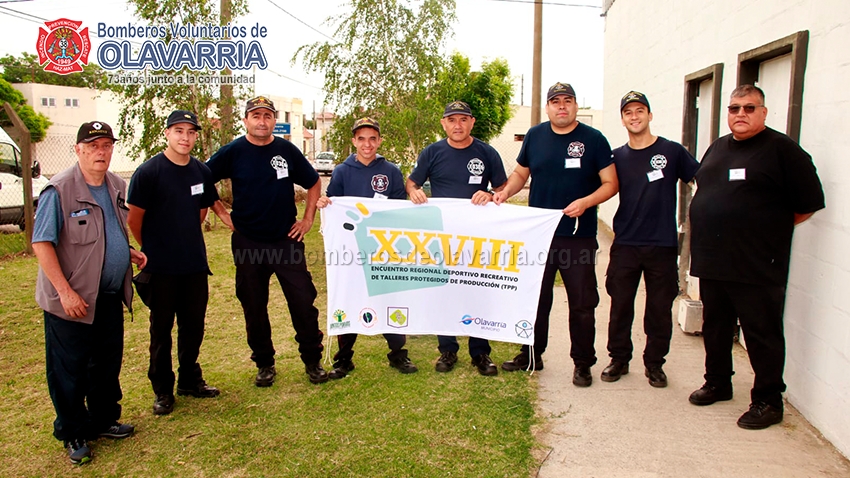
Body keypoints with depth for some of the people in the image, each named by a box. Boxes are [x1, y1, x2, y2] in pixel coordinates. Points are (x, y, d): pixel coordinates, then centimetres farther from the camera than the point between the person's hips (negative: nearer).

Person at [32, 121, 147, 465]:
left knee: (108, 364, 18)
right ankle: (73, 434, 24)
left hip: (110, 297, 7)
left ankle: (104, 420, 36)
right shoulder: (59, 190, -16)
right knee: (69, 371, 8)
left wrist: (130, 253, 3)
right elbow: (41, 243, -16)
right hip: (72, 300, -6)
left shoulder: (116, 186, 6)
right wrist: (65, 291, -20)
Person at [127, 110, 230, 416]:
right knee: (162, 328, 7)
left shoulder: (202, 172, 4)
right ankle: (163, 390, 19)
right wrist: (152, 250, 4)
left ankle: (190, 380, 30)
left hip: (195, 264, 5)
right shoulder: (148, 171, -11)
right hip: (161, 267, -4)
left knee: (194, 325, 13)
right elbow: (134, 219, -6)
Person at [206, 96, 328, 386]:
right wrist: (222, 213, -1)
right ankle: (264, 364, 25)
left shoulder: (287, 150, 1)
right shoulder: (233, 152, -3)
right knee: (254, 307, 9)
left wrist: (308, 218, 5)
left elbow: (313, 183, 12)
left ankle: (312, 360, 15)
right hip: (248, 243, 0)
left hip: (287, 240, 0)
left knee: (303, 301, -1)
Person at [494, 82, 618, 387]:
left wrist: (585, 202, -19)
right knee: (535, 298, 13)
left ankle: (582, 364, 19)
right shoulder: (535, 136, 6)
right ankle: (531, 355, 28)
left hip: (579, 236, -3)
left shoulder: (593, 139, -3)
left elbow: (610, 183, -3)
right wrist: (505, 192, -3)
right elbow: (521, 173, 16)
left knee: (582, 303, 5)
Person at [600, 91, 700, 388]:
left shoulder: (672, 151, -1)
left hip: (662, 245, -1)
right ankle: (619, 359, 24)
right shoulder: (617, 157, 6)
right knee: (620, 307, 8)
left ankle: (654, 363, 23)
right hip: (625, 244, 2)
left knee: (660, 309, 7)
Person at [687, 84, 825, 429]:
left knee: (762, 335, 3)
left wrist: (771, 229, 0)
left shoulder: (782, 149, -7)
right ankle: (718, 383, 34)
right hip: (712, 262, 7)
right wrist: (717, 227, 12)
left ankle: (768, 401, 16)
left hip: (757, 268, -6)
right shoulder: (717, 148, 14)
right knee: (715, 328, 17)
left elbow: (809, 203, -7)